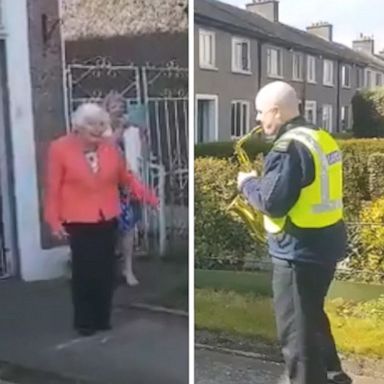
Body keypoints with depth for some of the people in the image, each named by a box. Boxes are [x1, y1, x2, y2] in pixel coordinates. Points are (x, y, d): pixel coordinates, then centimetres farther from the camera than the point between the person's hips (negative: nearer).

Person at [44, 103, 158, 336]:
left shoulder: (111, 148, 1)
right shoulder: (60, 149, -9)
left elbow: (125, 177, 13)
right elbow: (53, 188, -8)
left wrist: (146, 194, 3)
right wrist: (54, 220, -11)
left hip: (108, 219, 4)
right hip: (79, 221, -3)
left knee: (106, 270, 9)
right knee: (84, 271, 2)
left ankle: (103, 318, 26)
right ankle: (84, 321, 19)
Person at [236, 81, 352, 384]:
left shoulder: (289, 147, -20)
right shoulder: (322, 139, 10)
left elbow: (271, 202, -25)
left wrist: (248, 182, -6)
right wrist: (262, 179, 12)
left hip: (299, 251, -10)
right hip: (325, 243, 10)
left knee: (295, 330, 3)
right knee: (312, 316, 26)